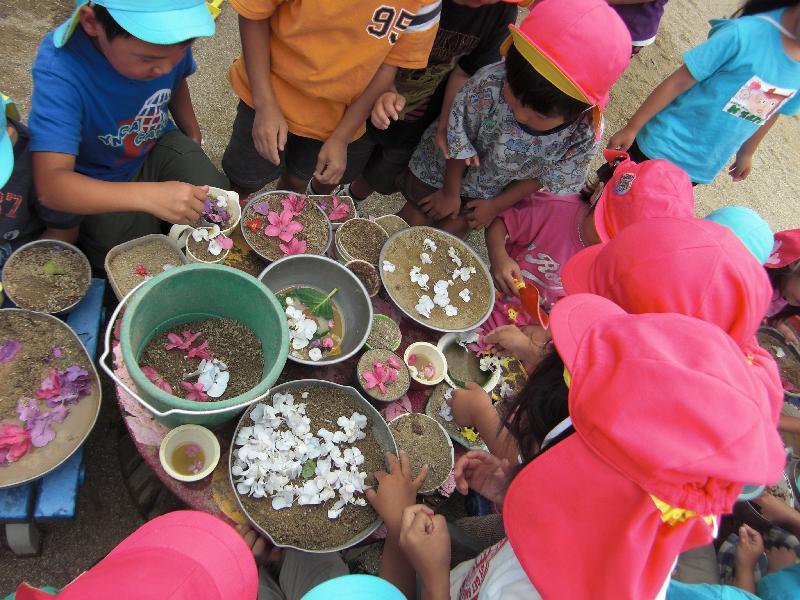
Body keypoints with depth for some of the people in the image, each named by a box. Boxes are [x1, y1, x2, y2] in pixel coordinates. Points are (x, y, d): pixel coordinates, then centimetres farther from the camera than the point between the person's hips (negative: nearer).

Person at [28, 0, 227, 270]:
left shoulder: (171, 38, -21)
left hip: (160, 147, 4)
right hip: (102, 184, -3)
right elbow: (50, 184, -45)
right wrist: (149, 196, -57)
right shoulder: (59, 68, -36)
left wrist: (194, 139, 3)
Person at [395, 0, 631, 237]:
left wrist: (496, 205, -6)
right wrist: (450, 193, -8)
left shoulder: (586, 135, -35)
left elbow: (543, 177, -15)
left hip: (494, 189, 1)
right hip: (449, 167, -1)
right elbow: (458, 139, -21)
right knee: (414, 220, 13)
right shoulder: (489, 85, -40)